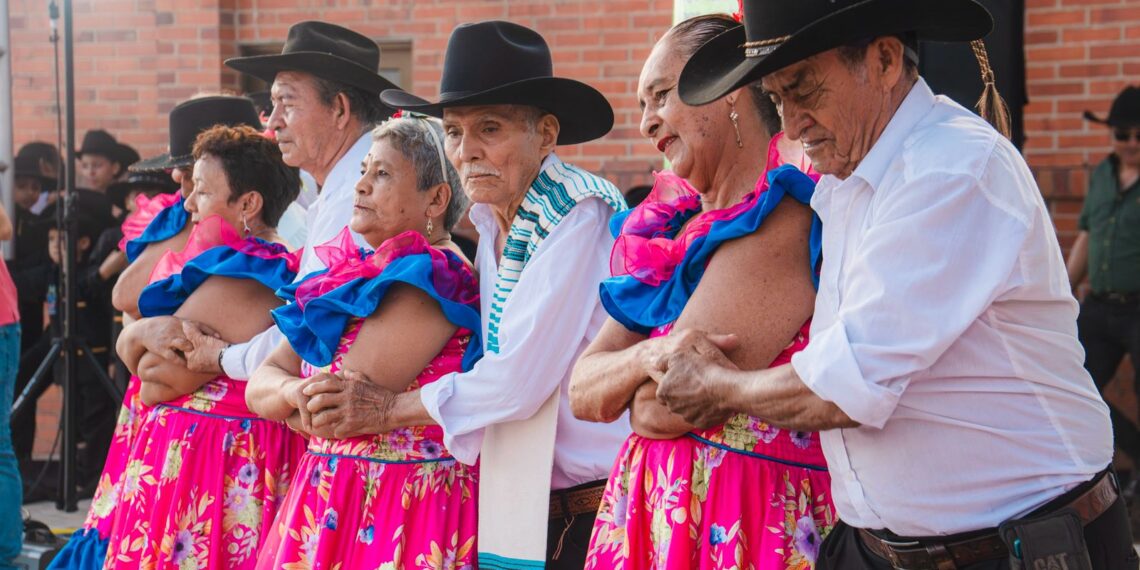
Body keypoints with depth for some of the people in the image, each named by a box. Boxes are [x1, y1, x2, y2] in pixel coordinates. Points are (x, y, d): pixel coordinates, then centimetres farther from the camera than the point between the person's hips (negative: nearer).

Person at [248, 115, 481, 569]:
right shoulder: (351, 273, 11)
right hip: (325, 500, 8)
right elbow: (259, 384, 8)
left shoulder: (429, 279, -14)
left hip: (397, 512, -8)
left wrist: (288, 401, -1)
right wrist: (293, 390, -14)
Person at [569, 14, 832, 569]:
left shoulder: (784, 220, -16)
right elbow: (582, 391, 5)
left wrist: (632, 393, 0)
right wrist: (645, 360, -14)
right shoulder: (672, 226, 10)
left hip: (746, 521, -7)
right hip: (650, 507, 7)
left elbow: (664, 409, -20)